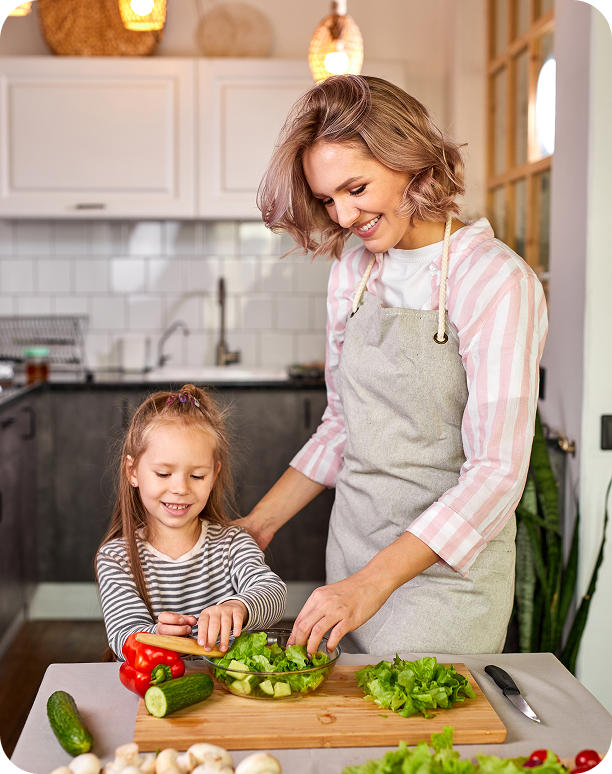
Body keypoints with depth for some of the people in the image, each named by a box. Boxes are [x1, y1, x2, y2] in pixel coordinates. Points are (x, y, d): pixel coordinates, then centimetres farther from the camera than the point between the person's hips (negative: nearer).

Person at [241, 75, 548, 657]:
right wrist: (260, 522, 8)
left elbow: (497, 472, -20)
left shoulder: (496, 281, -16)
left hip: (449, 563, -5)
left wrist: (372, 584, -26)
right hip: (354, 545, 6)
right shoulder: (352, 272, 5)